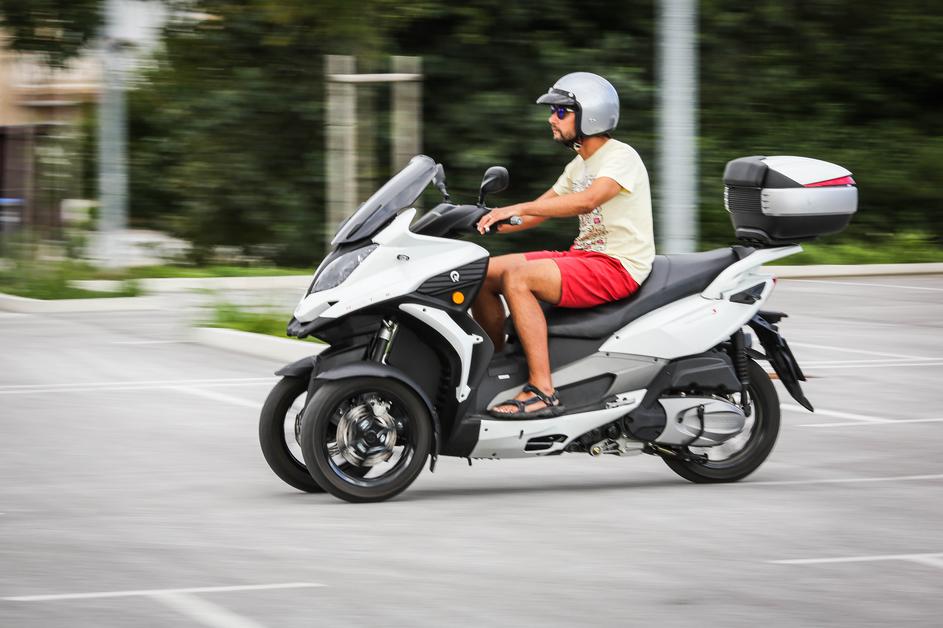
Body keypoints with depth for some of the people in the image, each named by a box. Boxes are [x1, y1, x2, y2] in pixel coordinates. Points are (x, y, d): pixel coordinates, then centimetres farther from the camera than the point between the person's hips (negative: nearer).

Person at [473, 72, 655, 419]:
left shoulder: (621, 157, -12)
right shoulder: (579, 165, 18)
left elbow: (587, 200, -30)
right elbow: (541, 209, 19)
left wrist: (517, 209, -35)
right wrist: (491, 224, 2)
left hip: (618, 266, -9)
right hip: (583, 255, 9)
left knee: (517, 277, -30)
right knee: (484, 273, 1)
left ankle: (542, 392, -33)